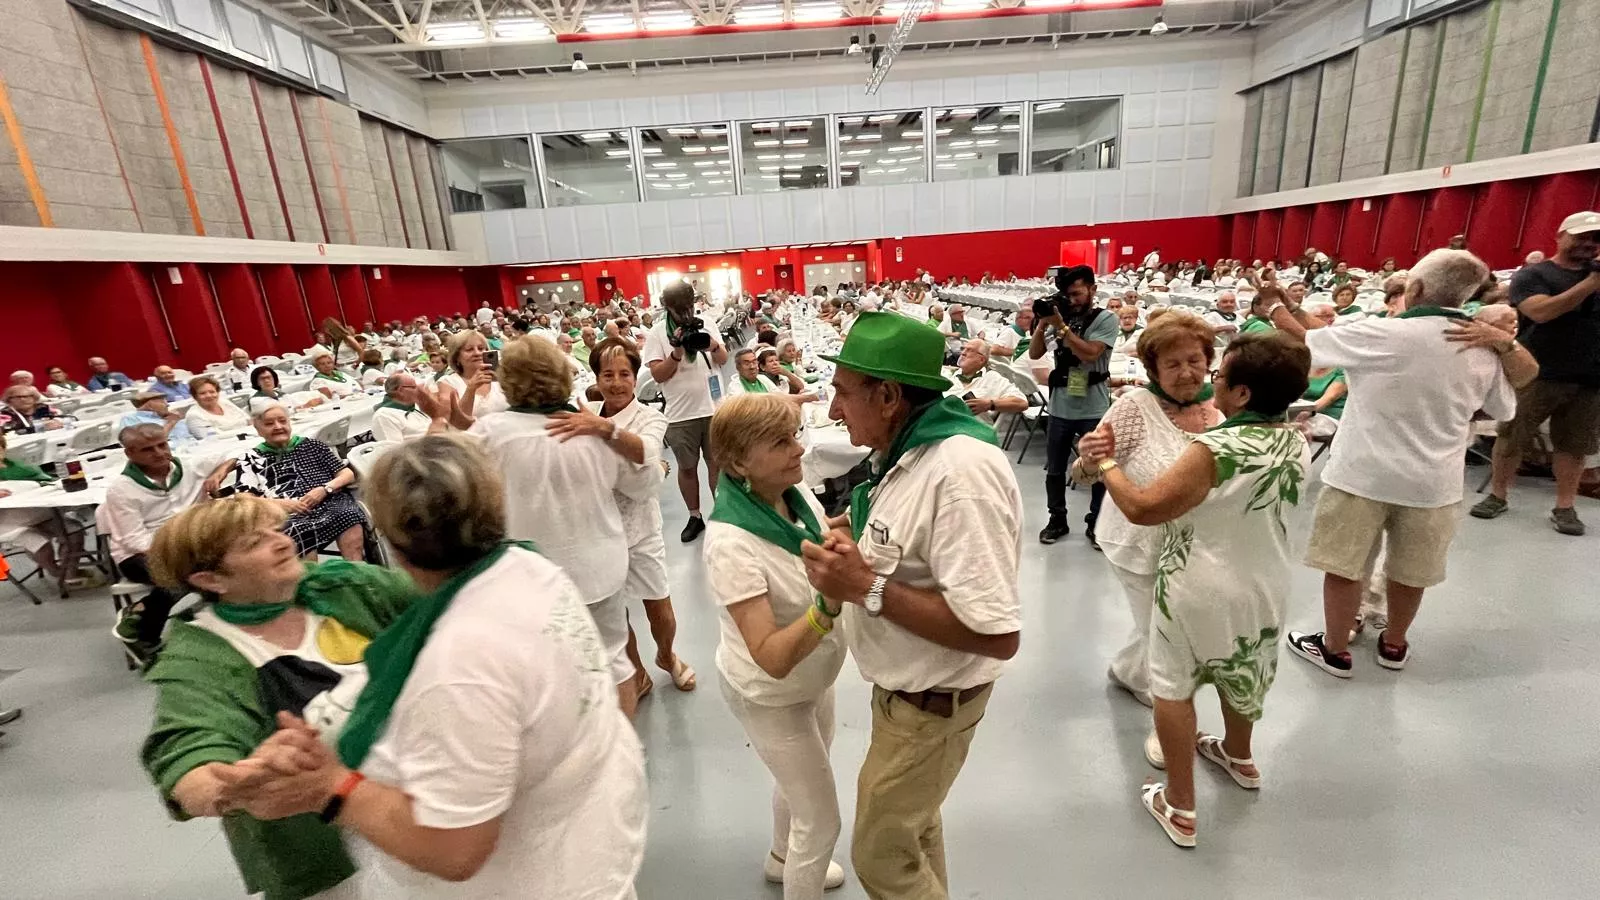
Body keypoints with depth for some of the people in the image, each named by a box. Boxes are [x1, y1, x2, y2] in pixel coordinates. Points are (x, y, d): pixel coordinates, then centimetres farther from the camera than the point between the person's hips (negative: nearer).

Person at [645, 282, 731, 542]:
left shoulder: (705, 325, 4)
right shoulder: (656, 334, -3)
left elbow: (723, 360, 4)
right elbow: (658, 375, -9)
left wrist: (713, 345, -17)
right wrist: (678, 352, -23)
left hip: (715, 408, 2)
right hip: (681, 414, -1)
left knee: (718, 462, 10)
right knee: (687, 467, 10)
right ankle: (695, 516, 25)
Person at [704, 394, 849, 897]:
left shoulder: (798, 496, -14)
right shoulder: (731, 543, -34)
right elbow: (772, 658, -35)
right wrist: (830, 604, -48)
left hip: (813, 677, 7)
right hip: (770, 696, -7)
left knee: (800, 779, 32)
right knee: (821, 820, 12)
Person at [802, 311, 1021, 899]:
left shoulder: (962, 470, -32)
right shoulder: (908, 451, -1)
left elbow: (998, 634, -34)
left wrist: (866, 587, -32)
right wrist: (853, 547, -7)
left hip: (932, 705, -9)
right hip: (904, 687, 9)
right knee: (914, 823, 31)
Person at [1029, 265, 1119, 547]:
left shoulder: (1106, 319, -5)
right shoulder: (1060, 316, 6)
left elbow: (1089, 354, -20)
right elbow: (1034, 354, 3)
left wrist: (1061, 326, -20)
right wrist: (1042, 323, -10)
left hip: (1094, 410, -4)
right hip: (1059, 407, 4)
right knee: (1054, 469, 11)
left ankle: (1097, 523, 22)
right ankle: (1057, 520, 26)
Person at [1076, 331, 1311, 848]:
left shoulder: (1214, 450, -29)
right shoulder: (1298, 446, -6)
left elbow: (1141, 508, -27)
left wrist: (1104, 463, -13)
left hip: (1202, 589, -7)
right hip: (1265, 584, 7)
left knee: (1173, 687, 9)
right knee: (1240, 670, 30)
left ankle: (1179, 809, 21)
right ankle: (1238, 756, 55)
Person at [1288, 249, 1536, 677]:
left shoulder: (1381, 334, -17)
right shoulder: (1485, 351, 2)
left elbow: (1304, 343, -8)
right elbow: (1504, 409, 16)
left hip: (1362, 473, -5)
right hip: (1434, 480, 5)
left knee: (1344, 565, 8)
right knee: (1410, 570, 19)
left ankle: (1335, 650, 21)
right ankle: (1394, 645, 38)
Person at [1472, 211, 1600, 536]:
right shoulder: (1532, 275, -2)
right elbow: (1541, 312, -17)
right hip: (1537, 374, -4)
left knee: (1573, 444, 7)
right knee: (1512, 437, 3)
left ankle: (1565, 507, 15)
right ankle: (1498, 496, 15)